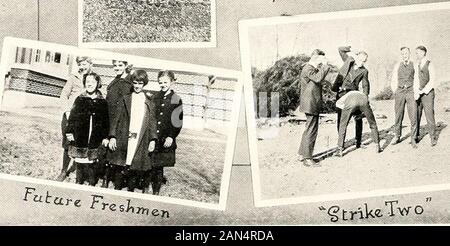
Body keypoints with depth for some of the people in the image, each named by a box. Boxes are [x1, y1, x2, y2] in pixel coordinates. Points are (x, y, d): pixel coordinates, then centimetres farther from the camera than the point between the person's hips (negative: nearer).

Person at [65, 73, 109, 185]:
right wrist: (69, 132, -1)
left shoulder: (102, 102, 3)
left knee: (92, 163, 3)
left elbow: (106, 121, 6)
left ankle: (92, 184, 15)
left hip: (95, 139, 0)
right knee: (80, 162, 6)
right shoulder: (80, 100, 2)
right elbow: (72, 117, 3)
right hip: (79, 138, 0)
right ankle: (79, 182, 20)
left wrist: (105, 137, 4)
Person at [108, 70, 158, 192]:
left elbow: (152, 122, 8)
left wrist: (153, 139, -2)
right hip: (124, 139, 0)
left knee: (135, 168, 1)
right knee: (120, 168, -1)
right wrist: (112, 136, -1)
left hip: (141, 141, 1)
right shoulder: (125, 100, 8)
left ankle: (131, 190, 12)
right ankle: (117, 189, 9)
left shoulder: (149, 103, 11)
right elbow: (117, 119, 7)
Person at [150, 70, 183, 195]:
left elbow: (178, 123, -2)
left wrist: (171, 137, -10)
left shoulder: (176, 99, -1)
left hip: (165, 141, -3)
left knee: (159, 167, 0)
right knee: (152, 167, 1)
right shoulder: (155, 98, 10)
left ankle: (156, 192, 9)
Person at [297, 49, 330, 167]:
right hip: (311, 105, -11)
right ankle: (307, 159, -3)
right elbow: (318, 78, -31)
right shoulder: (308, 69, -15)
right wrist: (324, 66, -23)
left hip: (312, 105, 11)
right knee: (311, 130, -7)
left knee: (309, 130, 18)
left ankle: (304, 153, 28)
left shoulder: (312, 69, 18)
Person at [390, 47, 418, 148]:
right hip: (399, 91, 2)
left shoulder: (414, 65, 7)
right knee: (398, 116, 5)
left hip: (411, 91, -2)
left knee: (413, 116, -7)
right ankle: (397, 137, 16)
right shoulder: (397, 66, 11)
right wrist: (395, 92, 4)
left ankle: (413, 140, -2)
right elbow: (393, 81, 14)